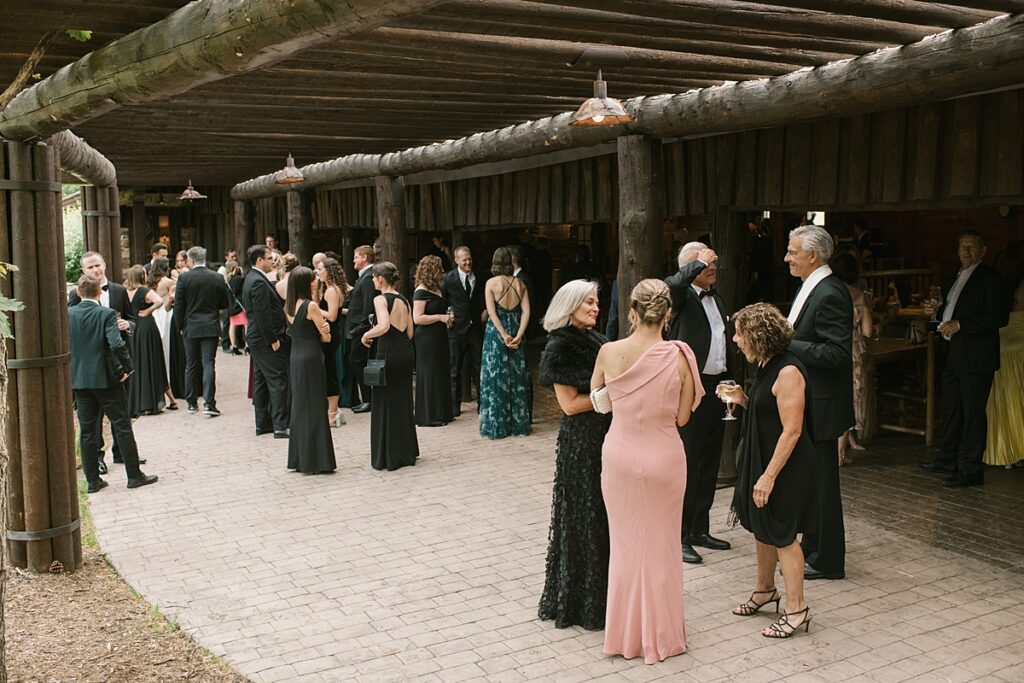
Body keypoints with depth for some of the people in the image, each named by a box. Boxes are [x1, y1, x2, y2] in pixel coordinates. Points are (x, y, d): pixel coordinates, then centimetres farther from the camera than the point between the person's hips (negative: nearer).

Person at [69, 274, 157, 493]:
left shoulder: (67, 315, 0)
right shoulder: (106, 314, -13)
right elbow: (117, 344, -24)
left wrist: (72, 369, 14)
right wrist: (126, 367, -11)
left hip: (79, 380, 4)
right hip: (106, 378, -4)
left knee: (87, 431, 10)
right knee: (122, 426, 4)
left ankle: (93, 480, 14)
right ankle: (134, 475, 8)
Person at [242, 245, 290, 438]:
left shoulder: (251, 279, 15)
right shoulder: (259, 282, -18)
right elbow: (263, 315, -22)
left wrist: (273, 337, 18)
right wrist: (273, 340, -19)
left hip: (257, 338, 11)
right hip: (266, 339, -11)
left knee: (261, 381, 13)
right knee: (278, 381, -8)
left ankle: (262, 424, 20)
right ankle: (280, 426, -8)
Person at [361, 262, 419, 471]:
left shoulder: (380, 299, -10)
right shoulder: (403, 300, 11)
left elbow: (384, 326, -27)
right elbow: (409, 333, 10)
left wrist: (366, 335, -11)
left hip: (388, 354, -7)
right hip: (406, 353, 7)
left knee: (385, 404, 4)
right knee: (403, 402, 17)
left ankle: (387, 456, 10)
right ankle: (406, 452, 25)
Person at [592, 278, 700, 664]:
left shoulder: (609, 353, -10)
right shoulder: (679, 356, -15)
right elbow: (682, 417, -7)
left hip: (620, 457, 2)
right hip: (663, 458, -1)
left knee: (625, 543, 17)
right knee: (660, 545, 14)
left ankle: (624, 633, 28)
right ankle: (660, 635, 26)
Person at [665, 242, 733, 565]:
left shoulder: (716, 297, 15)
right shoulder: (681, 296, -9)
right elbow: (668, 285, -36)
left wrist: (730, 383, 16)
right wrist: (699, 263, -23)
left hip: (717, 387, 8)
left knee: (709, 464, 15)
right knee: (687, 464, -2)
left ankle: (700, 529, 27)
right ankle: (679, 536, 8)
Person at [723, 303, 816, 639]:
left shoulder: (788, 372, -23)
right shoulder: (767, 367, 7)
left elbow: (792, 429, -24)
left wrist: (770, 475, -23)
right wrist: (743, 400, 2)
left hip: (784, 466, -9)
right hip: (761, 460, 9)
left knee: (781, 534, 0)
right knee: (762, 528, 20)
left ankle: (796, 609, 12)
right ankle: (764, 590, 37)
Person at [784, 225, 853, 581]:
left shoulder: (829, 294, -20)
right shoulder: (812, 288, 11)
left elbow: (837, 353, -26)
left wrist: (788, 343, -23)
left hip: (821, 404, -10)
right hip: (807, 402, 10)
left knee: (821, 480, 1)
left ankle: (827, 561, 13)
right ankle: (812, 547, 32)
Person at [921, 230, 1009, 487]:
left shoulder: (990, 278, -10)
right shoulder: (958, 277, 16)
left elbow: (1000, 317, -18)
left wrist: (959, 325, -20)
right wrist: (937, 312, 7)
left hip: (976, 357, -9)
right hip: (953, 355, 9)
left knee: (973, 412, -4)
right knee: (951, 409, 17)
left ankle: (972, 470, 4)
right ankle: (947, 460, 29)